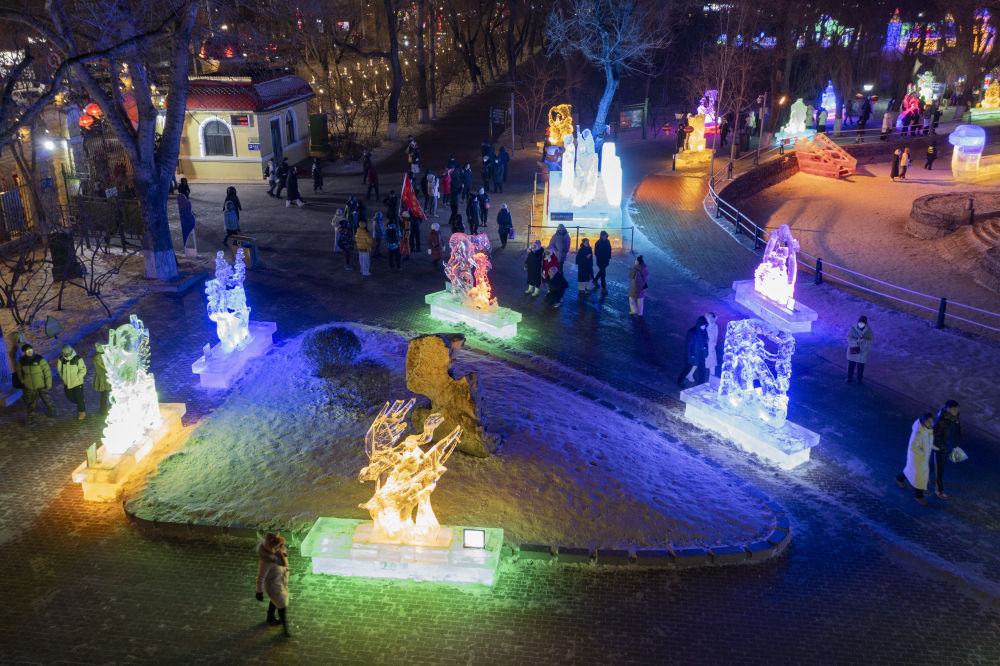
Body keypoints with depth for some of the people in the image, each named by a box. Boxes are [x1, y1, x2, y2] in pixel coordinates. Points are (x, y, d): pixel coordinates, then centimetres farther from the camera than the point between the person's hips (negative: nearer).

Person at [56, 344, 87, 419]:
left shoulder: (78, 359, -17)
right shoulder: (61, 359, -6)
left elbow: (83, 370, -12)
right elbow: (59, 369, 9)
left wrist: (77, 378, -18)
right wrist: (63, 377, 0)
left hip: (77, 383, -5)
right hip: (67, 383, 5)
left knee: (79, 398, 4)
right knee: (69, 397, 17)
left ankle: (82, 411, 23)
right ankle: (80, 405, 41)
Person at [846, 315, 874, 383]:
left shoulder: (868, 331, -9)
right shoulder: (853, 329, -9)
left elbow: (871, 341, -10)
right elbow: (849, 338, -12)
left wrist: (864, 340, -29)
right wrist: (856, 341, -29)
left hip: (862, 352, 0)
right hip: (852, 350, 0)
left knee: (860, 366, 8)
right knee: (851, 365, 10)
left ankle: (859, 379, 26)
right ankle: (849, 378, 28)